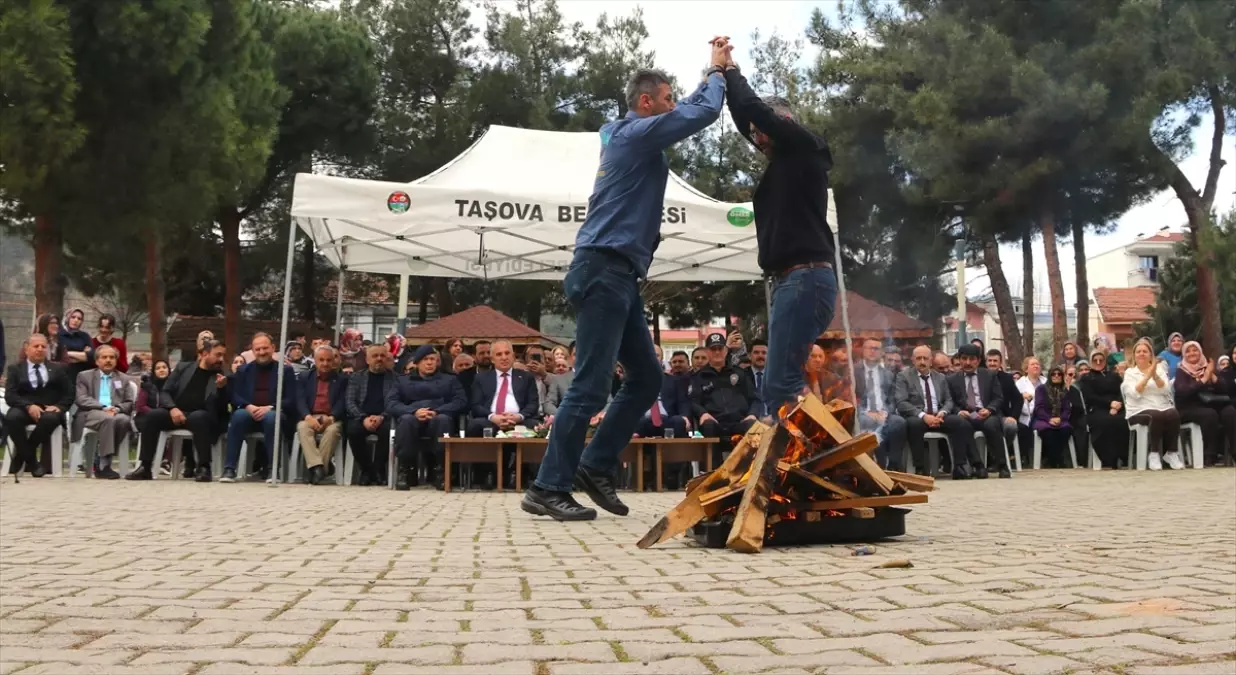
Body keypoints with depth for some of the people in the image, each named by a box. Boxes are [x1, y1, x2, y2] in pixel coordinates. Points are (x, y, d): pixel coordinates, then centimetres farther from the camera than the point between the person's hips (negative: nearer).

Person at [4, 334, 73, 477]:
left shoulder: (58, 369, 18)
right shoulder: (15, 368, 14)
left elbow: (68, 395, 12)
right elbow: (10, 395, 1)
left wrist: (58, 407, -10)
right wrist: (28, 406, -18)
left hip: (50, 410, 0)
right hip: (24, 409, 0)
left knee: (50, 418, -36)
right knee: (11, 417, -35)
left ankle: (21, 455, -16)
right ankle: (30, 460, -21)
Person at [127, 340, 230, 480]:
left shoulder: (222, 376, 8)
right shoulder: (183, 367, 13)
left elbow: (223, 408, 1)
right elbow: (164, 392, 7)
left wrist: (222, 388, -18)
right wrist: (173, 408, -13)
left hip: (201, 415, -2)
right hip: (176, 413, 2)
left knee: (198, 417, -36)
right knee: (153, 414, -26)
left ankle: (204, 467, -31)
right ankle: (145, 467, -19)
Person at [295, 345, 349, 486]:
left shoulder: (342, 379, 13)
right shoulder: (304, 378, 17)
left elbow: (343, 402, 1)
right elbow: (300, 400, 3)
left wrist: (331, 418, -19)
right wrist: (308, 417, -19)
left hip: (332, 419, -1)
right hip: (309, 417, 1)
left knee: (333, 430, -35)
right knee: (303, 427, -33)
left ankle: (312, 468, -33)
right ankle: (317, 467, -44)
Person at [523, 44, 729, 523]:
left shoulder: (636, 136, 22)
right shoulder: (636, 132, -6)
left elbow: (692, 112, 38)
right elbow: (703, 113, -9)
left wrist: (713, 74, 30)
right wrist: (717, 71, 9)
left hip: (619, 275, 10)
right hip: (603, 270, -10)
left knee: (646, 377, 10)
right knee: (591, 385, -11)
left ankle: (595, 467, 14)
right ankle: (547, 489, -7)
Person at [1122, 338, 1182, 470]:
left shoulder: (1159, 368, 14)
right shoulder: (1130, 372, 7)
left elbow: (1166, 390, -2)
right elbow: (1135, 393, -10)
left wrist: (1155, 375, -16)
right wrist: (1147, 376, -17)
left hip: (1163, 407, 3)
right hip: (1140, 411, -3)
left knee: (1174, 414, -32)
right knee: (1157, 416, -36)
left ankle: (1171, 453, -17)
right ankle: (1153, 454, -23)